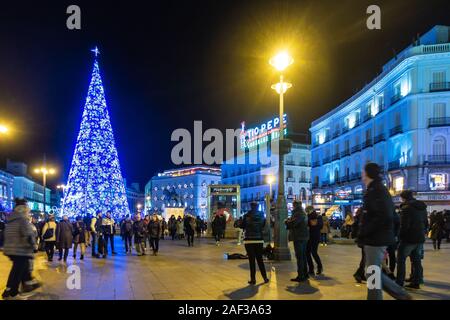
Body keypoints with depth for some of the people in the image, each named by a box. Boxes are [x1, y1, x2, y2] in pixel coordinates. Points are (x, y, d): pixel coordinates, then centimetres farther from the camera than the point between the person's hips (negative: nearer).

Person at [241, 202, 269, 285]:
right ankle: (265, 278, 16)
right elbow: (264, 226, 9)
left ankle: (253, 279, 3)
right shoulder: (262, 216, 0)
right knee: (260, 259, 13)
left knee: (252, 260, 2)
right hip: (259, 240, 3)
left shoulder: (246, 216, -8)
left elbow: (242, 226, -1)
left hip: (249, 240, -3)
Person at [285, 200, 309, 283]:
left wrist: (286, 221, -7)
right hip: (304, 237, 10)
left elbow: (292, 223, -26)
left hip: (299, 238, -10)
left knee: (299, 257, -7)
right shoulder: (303, 213, 17)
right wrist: (289, 221, 10)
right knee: (303, 256, 17)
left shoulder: (298, 214, -16)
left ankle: (300, 276, -6)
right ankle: (305, 274, 25)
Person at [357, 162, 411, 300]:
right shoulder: (376, 190, 18)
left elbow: (384, 217, -25)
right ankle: (402, 295, 22)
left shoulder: (376, 190, -14)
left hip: (376, 239, -10)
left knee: (373, 275, -3)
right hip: (375, 239, 10)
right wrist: (363, 234, 11)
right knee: (374, 273, 16)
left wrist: (363, 233, -19)